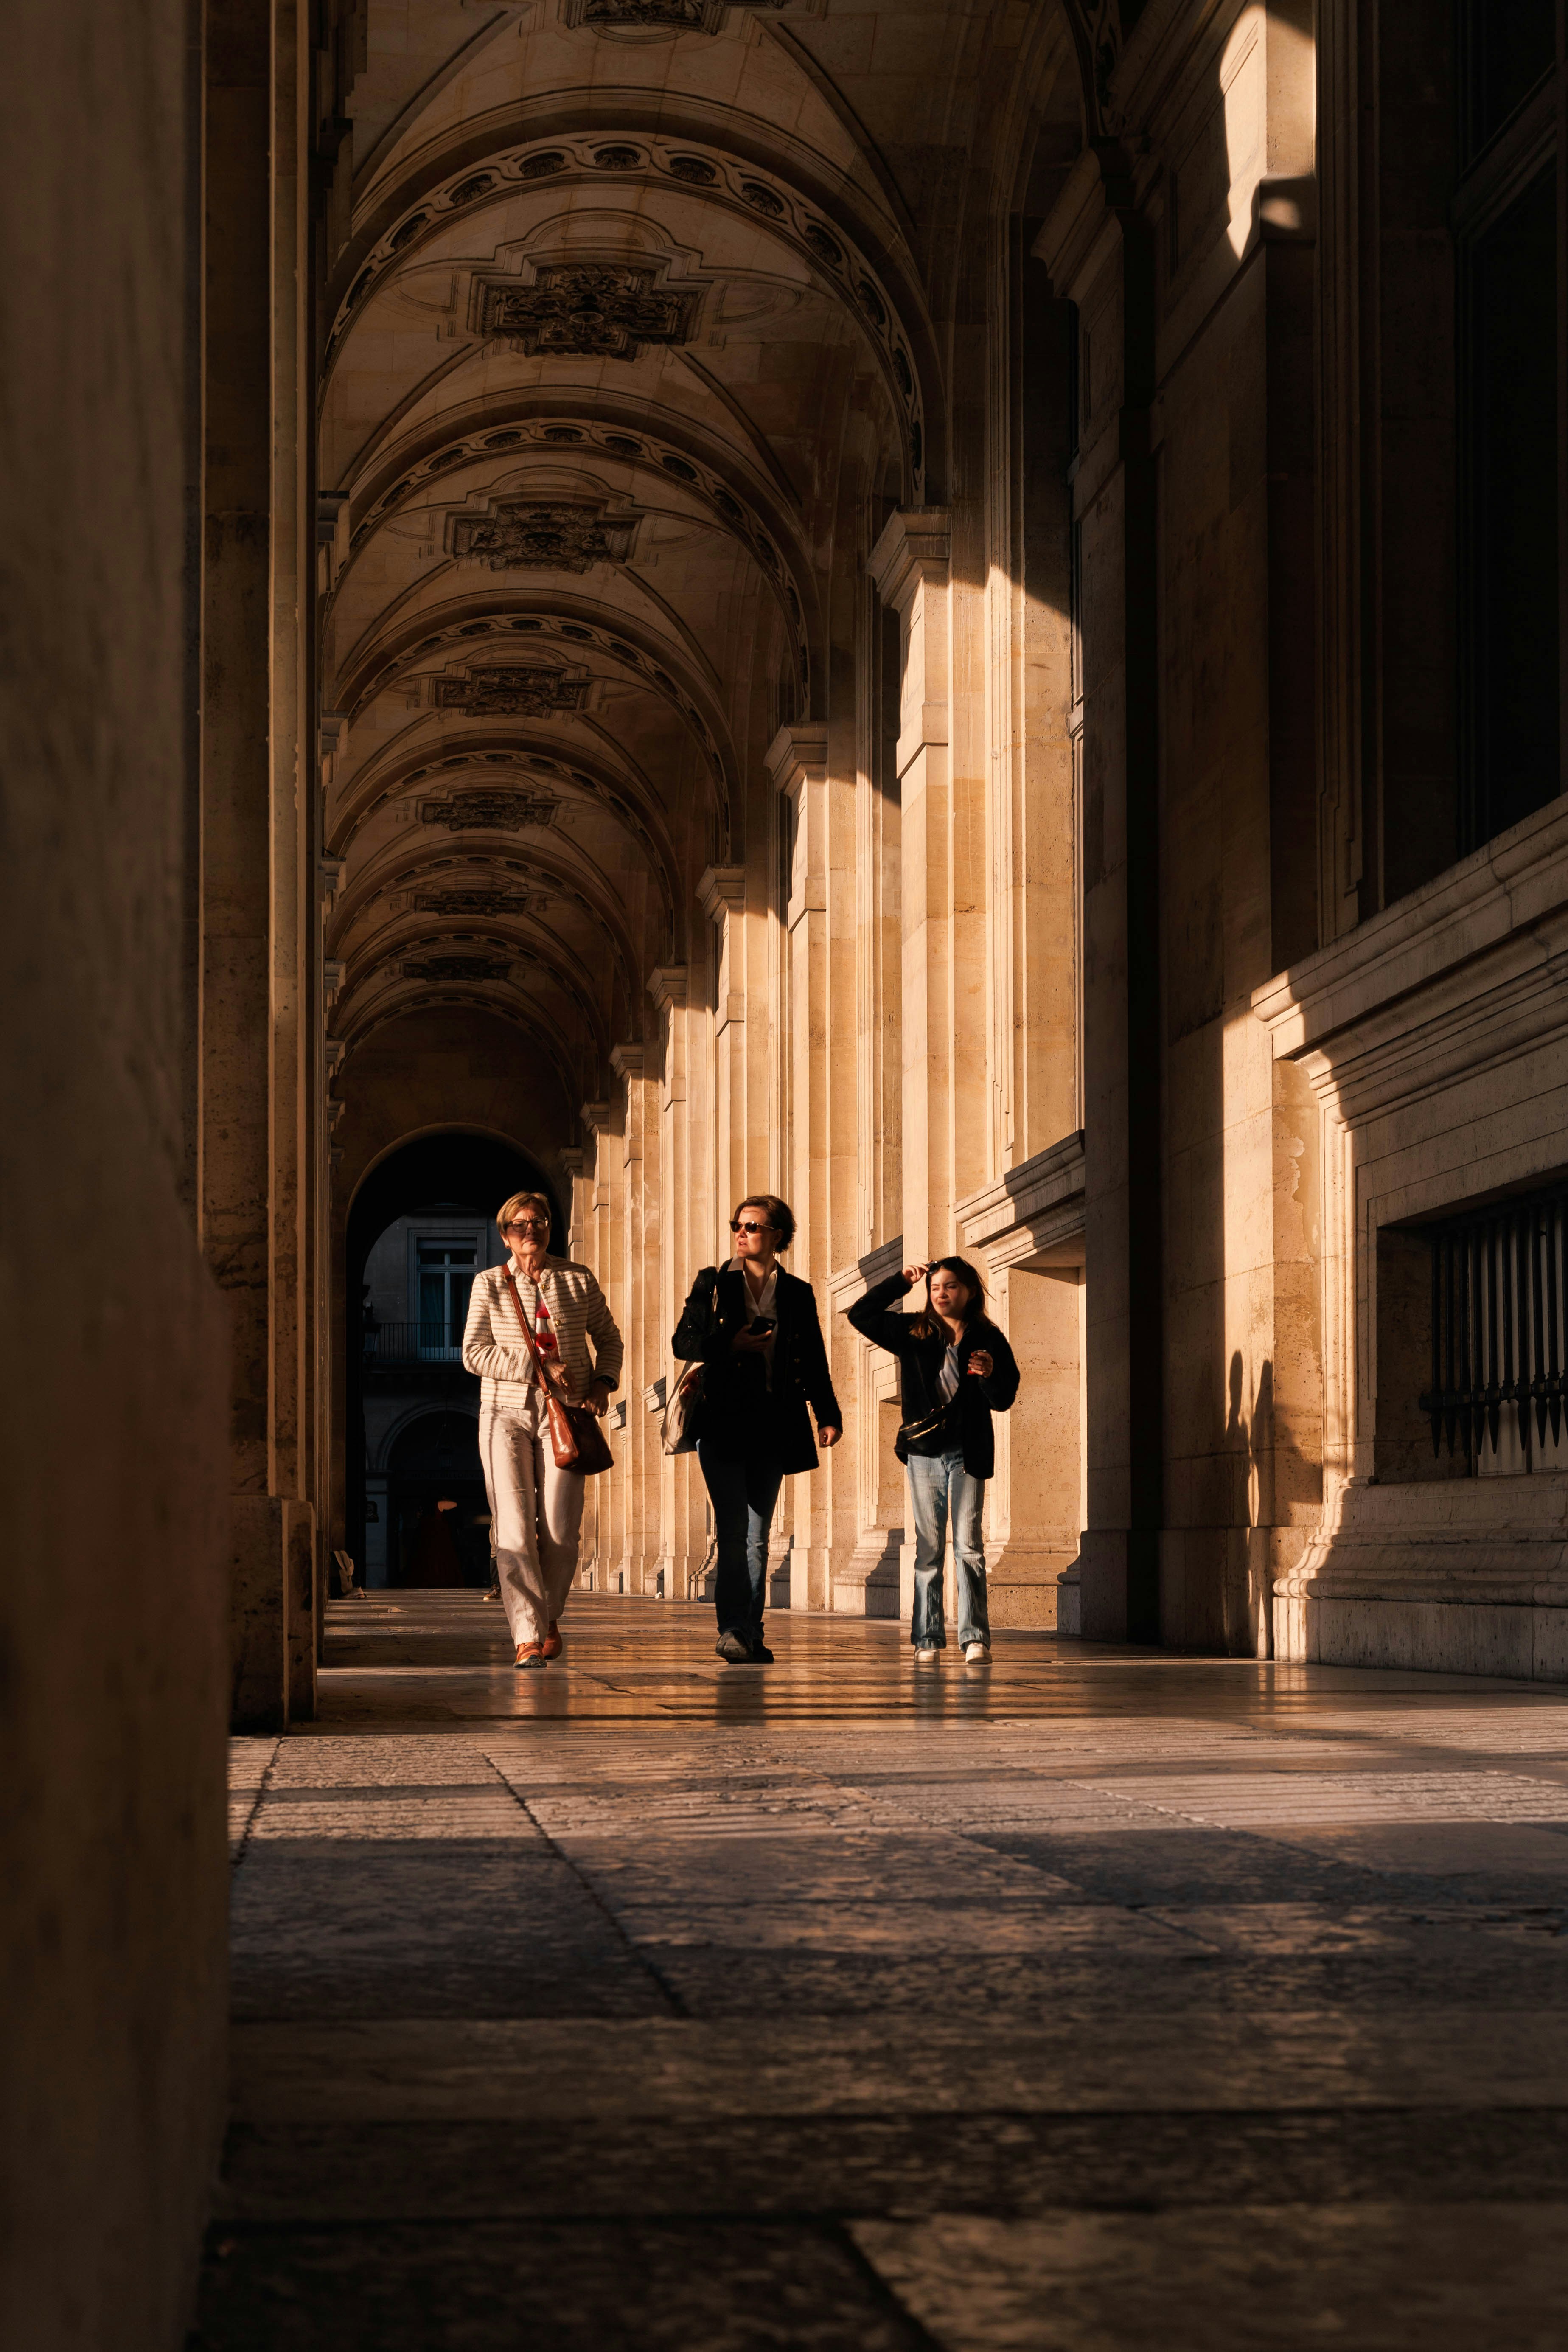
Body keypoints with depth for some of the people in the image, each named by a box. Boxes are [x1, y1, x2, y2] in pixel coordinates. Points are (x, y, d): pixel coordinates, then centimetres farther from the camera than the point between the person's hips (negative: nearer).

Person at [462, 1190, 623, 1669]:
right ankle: (527, 1635, -10)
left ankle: (549, 1616, 20)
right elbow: (474, 1352, -3)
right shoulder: (490, 1284, 5)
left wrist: (602, 1382, 1)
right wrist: (535, 1368, -12)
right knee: (514, 1528, -10)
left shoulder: (577, 1280, 9)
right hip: (507, 1413, -1)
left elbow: (608, 1338, 19)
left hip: (564, 1414, 1)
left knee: (560, 1530, -4)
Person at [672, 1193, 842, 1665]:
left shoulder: (798, 1295, 10)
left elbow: (813, 1361, 9)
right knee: (733, 1530, -11)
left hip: (772, 1426, 2)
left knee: (757, 1535, 5)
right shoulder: (713, 1284, 7)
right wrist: (730, 1344, -10)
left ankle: (751, 1633, 7)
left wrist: (828, 1414, -3)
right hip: (722, 1422, -2)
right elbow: (683, 1342, 6)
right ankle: (732, 1629, -14)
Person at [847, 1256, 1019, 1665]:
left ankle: (976, 1639, -7)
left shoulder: (988, 1340, 2)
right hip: (924, 1452, 2)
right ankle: (928, 1639, 5)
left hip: (967, 1454, -2)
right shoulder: (914, 1333, 7)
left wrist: (989, 1375, -19)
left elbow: (1004, 1400, 2)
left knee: (968, 1546, -6)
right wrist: (902, 1282, 3)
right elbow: (860, 1314, 8)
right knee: (928, 1547, 4)